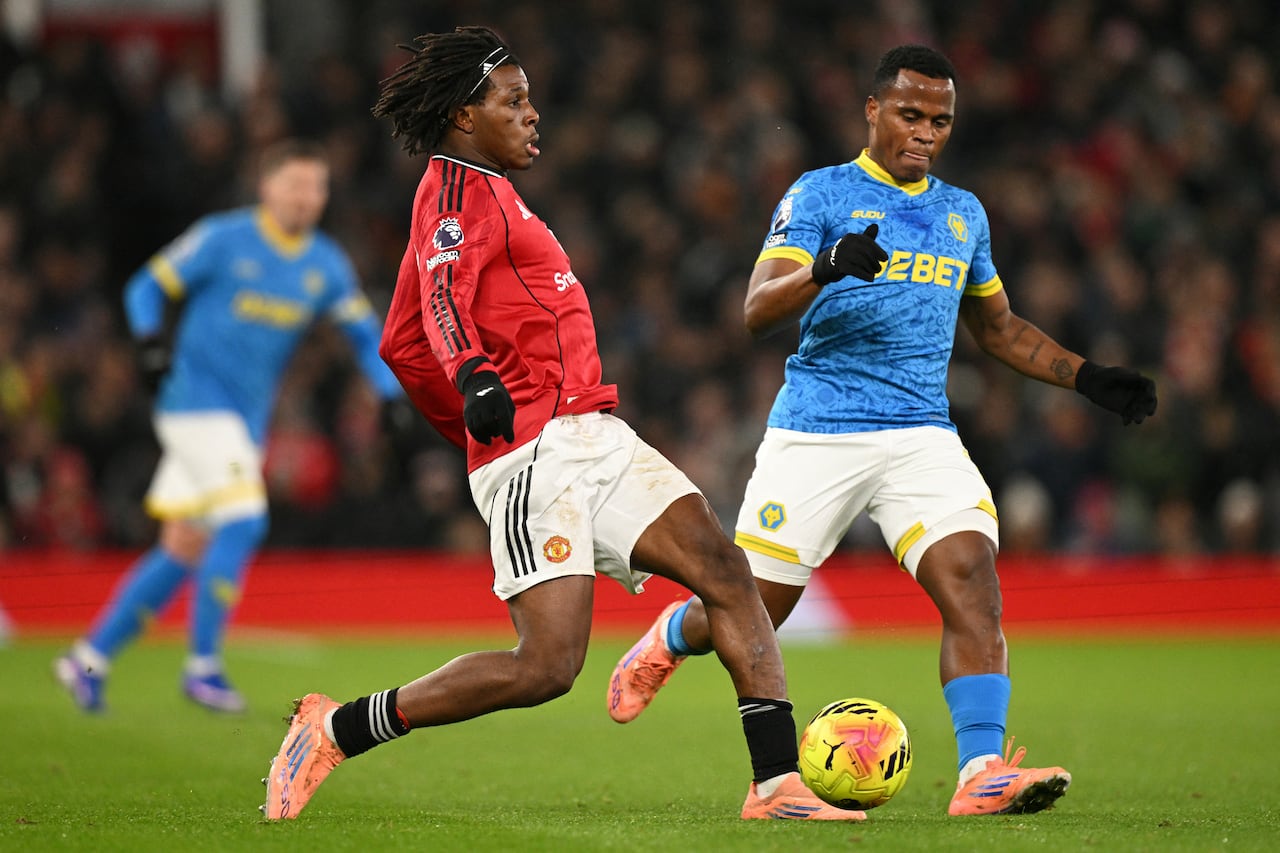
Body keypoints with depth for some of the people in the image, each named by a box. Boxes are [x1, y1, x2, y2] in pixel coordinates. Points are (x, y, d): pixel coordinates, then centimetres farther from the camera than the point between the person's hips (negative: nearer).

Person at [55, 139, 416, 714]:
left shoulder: (326, 265, 8)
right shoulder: (222, 238, -7)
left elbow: (364, 332, 15)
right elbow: (148, 287, -2)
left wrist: (391, 393, 1)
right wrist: (151, 341, -20)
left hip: (248, 419, 6)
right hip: (195, 400, -6)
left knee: (185, 549, 7)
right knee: (243, 521, -21)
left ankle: (90, 659, 17)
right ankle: (203, 664, -12)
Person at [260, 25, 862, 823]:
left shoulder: (483, 195, 25)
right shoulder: (459, 192, -4)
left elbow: (403, 344, 29)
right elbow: (443, 297, -25)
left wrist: (469, 426, 33)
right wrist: (476, 378, -42)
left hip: (594, 440, 10)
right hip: (536, 454, -10)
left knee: (724, 567, -7)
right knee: (546, 667, -15)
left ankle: (776, 784, -12)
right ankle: (335, 729, -2)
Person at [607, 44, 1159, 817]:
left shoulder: (964, 214, 16)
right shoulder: (821, 195, -1)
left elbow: (1000, 329, 29)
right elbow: (758, 312, -13)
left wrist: (1086, 376, 16)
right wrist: (827, 268, -32)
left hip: (922, 435, 4)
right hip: (814, 432, -4)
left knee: (973, 585, -20)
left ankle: (982, 772, -26)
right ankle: (671, 637, 37)